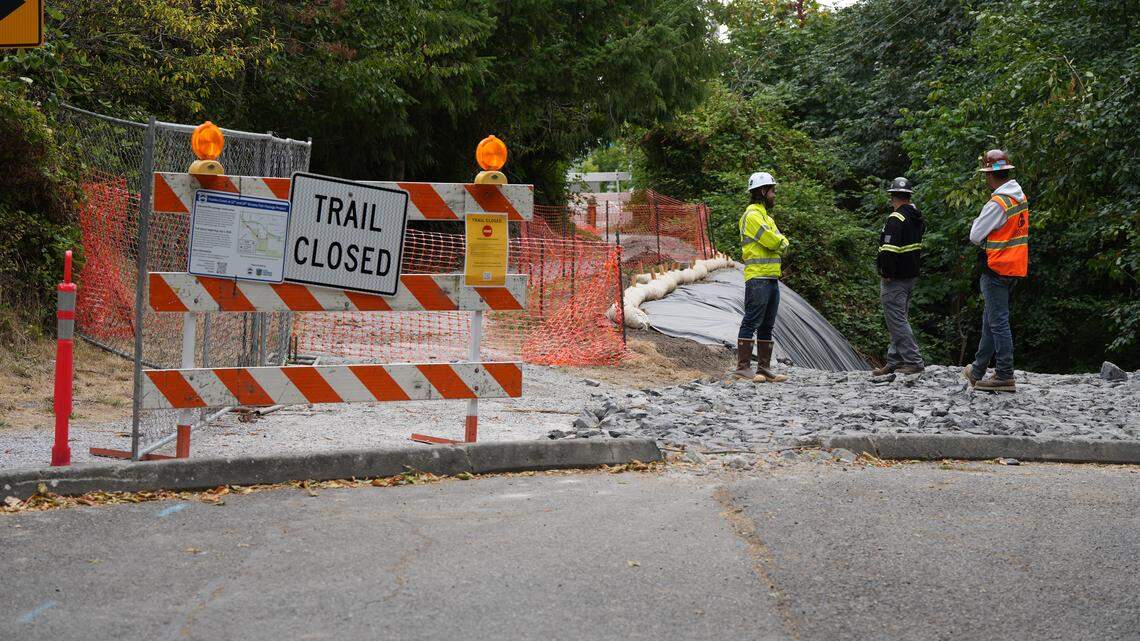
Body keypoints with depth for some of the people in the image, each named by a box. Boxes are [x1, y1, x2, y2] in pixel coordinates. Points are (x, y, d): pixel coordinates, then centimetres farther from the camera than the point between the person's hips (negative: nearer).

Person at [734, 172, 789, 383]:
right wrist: (779, 242, 3)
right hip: (758, 278, -10)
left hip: (772, 278, 10)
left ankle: (764, 368, 13)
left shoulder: (766, 217, 23)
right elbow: (771, 241, -17)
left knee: (767, 326, 10)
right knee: (751, 322, -10)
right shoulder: (752, 215, -8)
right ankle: (743, 367, -11)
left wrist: (779, 242, -5)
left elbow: (782, 243, 16)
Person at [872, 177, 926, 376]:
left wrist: (887, 274, -17)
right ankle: (894, 361, 21)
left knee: (897, 320, -6)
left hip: (895, 279, -10)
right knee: (899, 319, 16)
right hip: (912, 276, 10)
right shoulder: (917, 217, 12)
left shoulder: (896, 219, -18)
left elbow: (888, 250, -25)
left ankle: (914, 361, -8)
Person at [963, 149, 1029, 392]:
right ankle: (978, 372, 25)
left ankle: (1005, 376, -2)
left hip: (997, 269, -9)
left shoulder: (997, 203, -20)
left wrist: (976, 221, 3)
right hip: (1016, 268, 9)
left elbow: (975, 236, -14)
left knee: (998, 322, -4)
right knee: (991, 320, 16)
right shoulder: (1021, 198, 8)